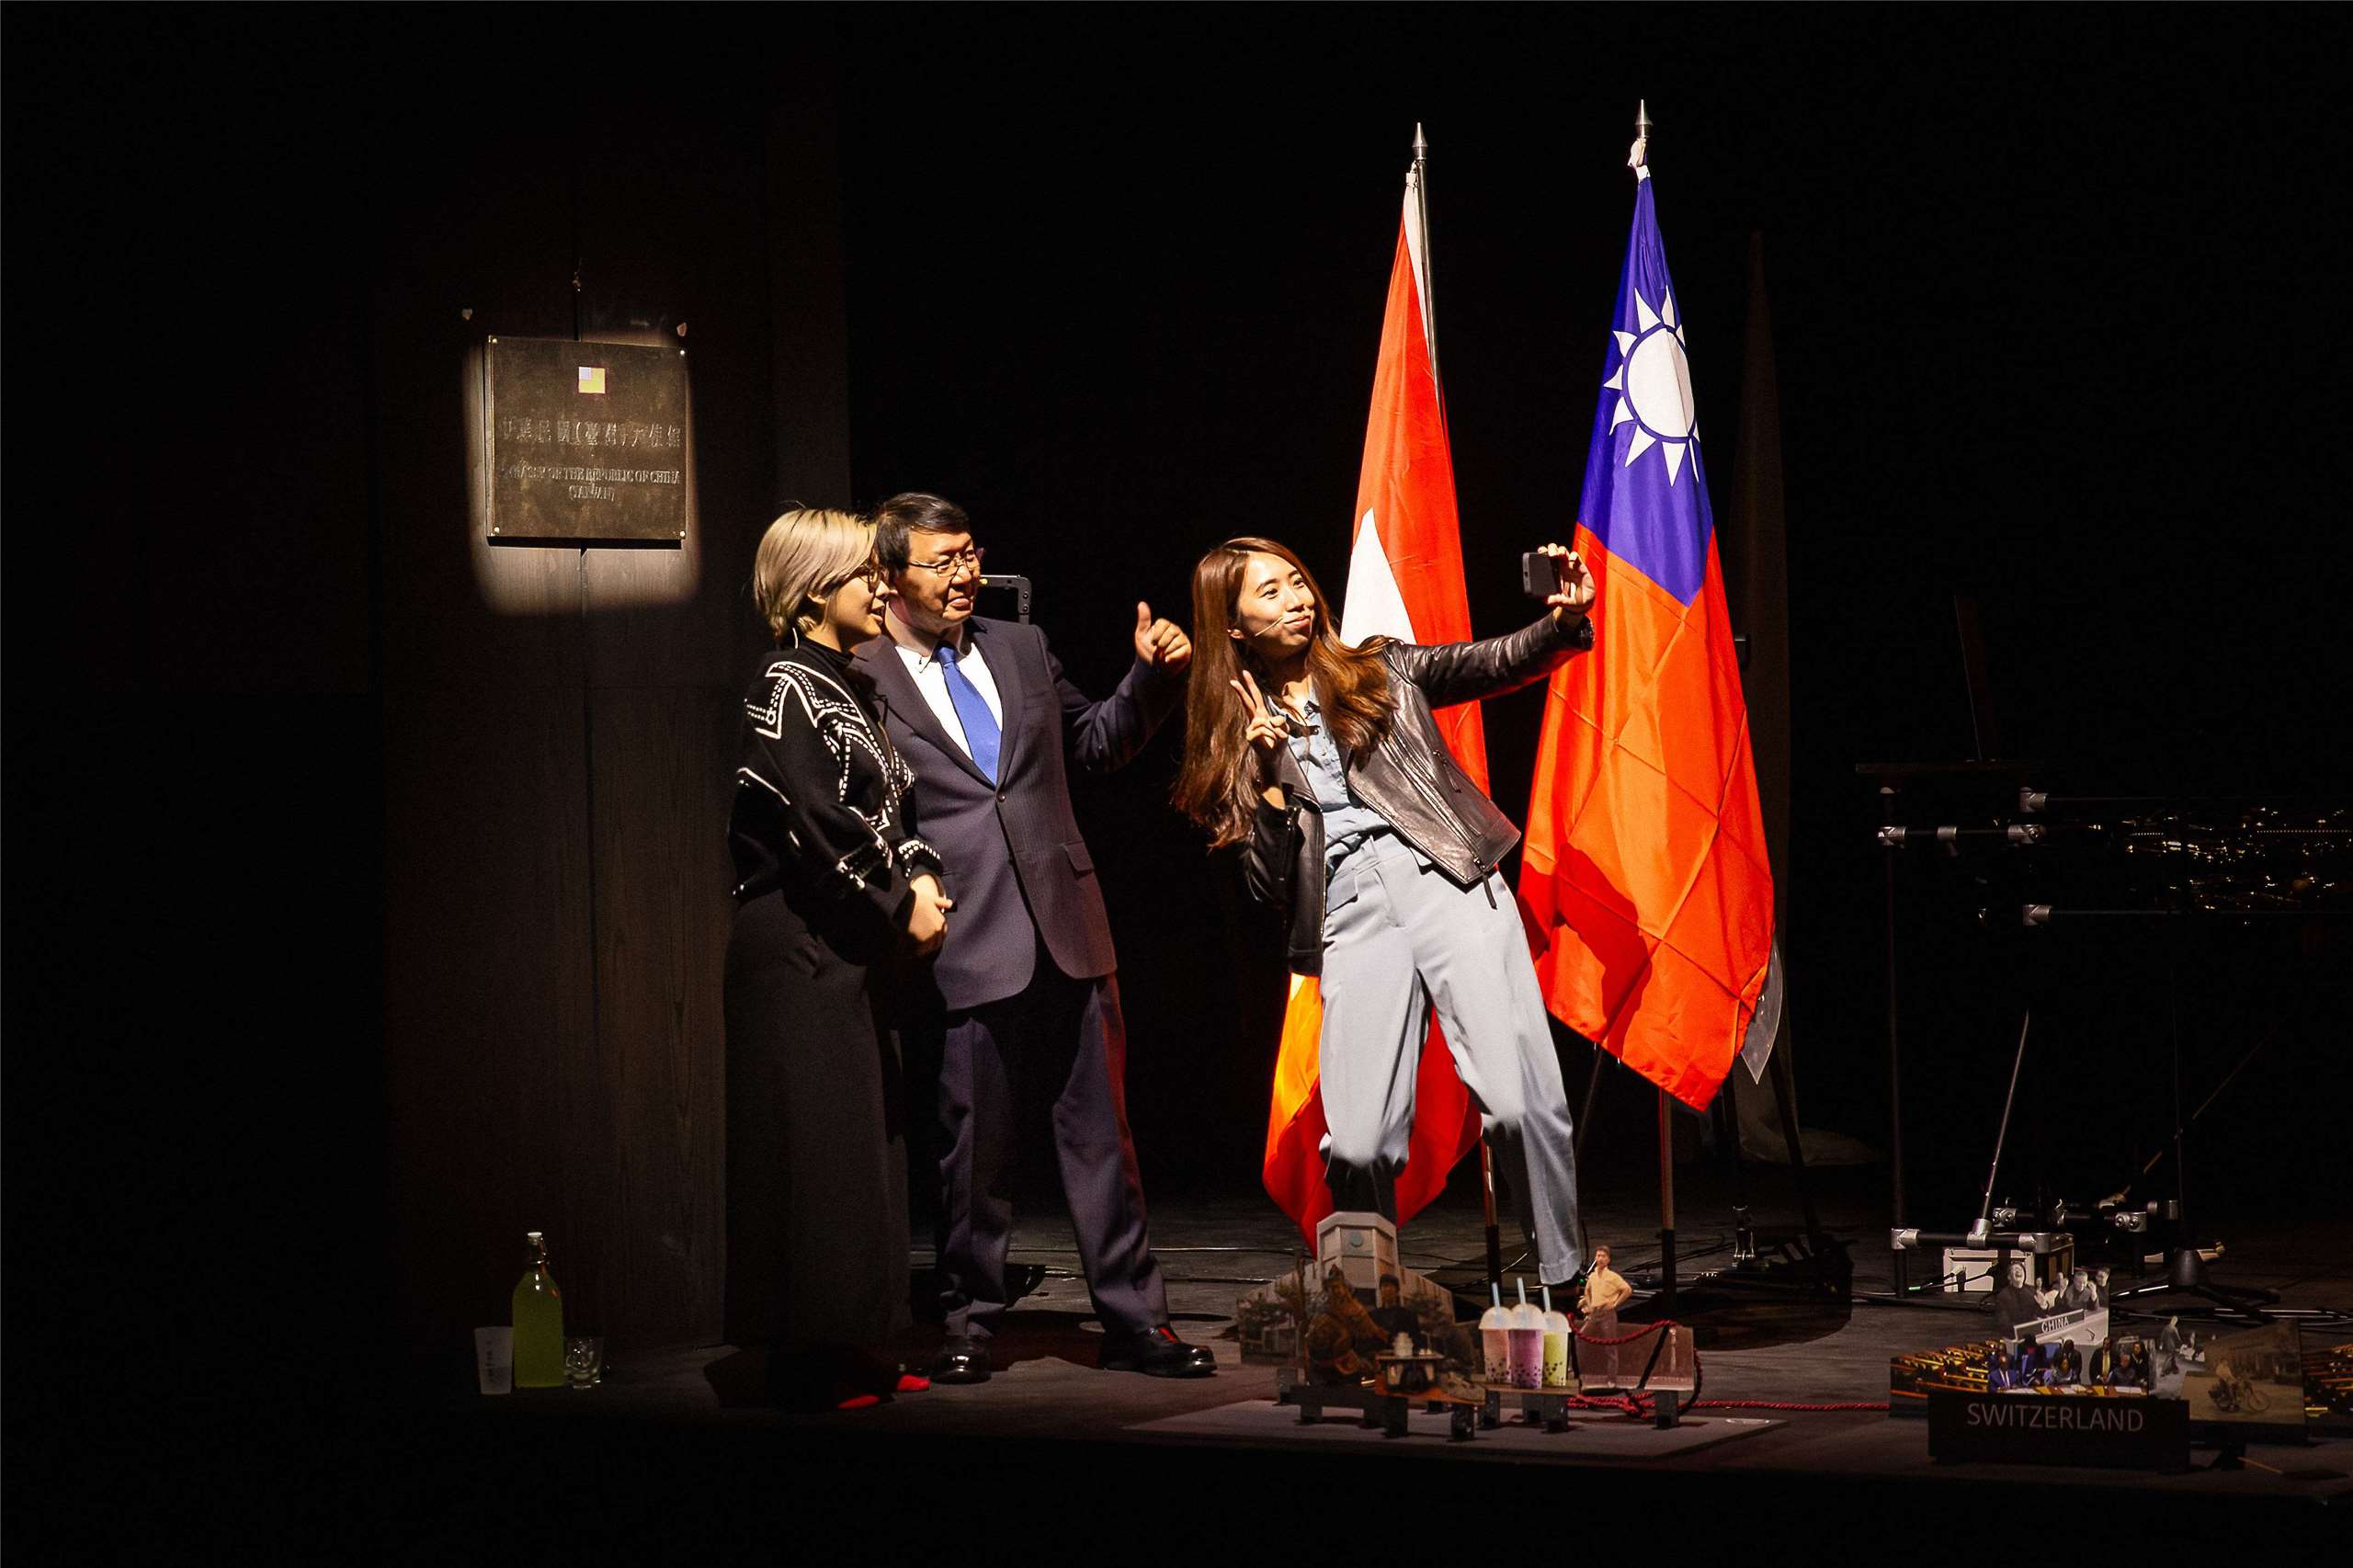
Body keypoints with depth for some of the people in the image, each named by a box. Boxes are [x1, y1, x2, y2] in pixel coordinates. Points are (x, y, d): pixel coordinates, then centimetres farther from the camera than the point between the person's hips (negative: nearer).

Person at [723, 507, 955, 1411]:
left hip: (852, 946, 10)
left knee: (865, 1135, 10)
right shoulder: (785, 687, -11)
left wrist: (920, 877, 0)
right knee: (816, 1141, -8)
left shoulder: (850, 689, 17)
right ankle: (807, 1359, -4)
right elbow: (817, 824, -18)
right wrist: (900, 904, -10)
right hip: (799, 945, -10)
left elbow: (884, 809, 19)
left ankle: (852, 1351, 15)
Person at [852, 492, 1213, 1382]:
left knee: (1102, 1135, 8)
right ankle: (969, 1326, 19)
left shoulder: (1021, 647, 12)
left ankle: (1134, 1323, 14)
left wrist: (1153, 676, 11)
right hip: (964, 947, -5)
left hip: (1068, 931, 5)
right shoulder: (861, 683, -6)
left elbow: (1095, 743, 24)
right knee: (973, 1150, 5)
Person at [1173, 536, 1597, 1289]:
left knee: (1518, 1100, -17)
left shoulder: (1382, 672, 18)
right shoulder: (1237, 740, 18)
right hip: (1351, 914, 1)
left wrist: (1562, 623, -12)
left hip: (1445, 879, -1)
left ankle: (1565, 1276, -5)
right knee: (1357, 1142, -11)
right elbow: (1269, 885, 10)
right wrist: (1266, 774, -2)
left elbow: (1498, 664, 8)